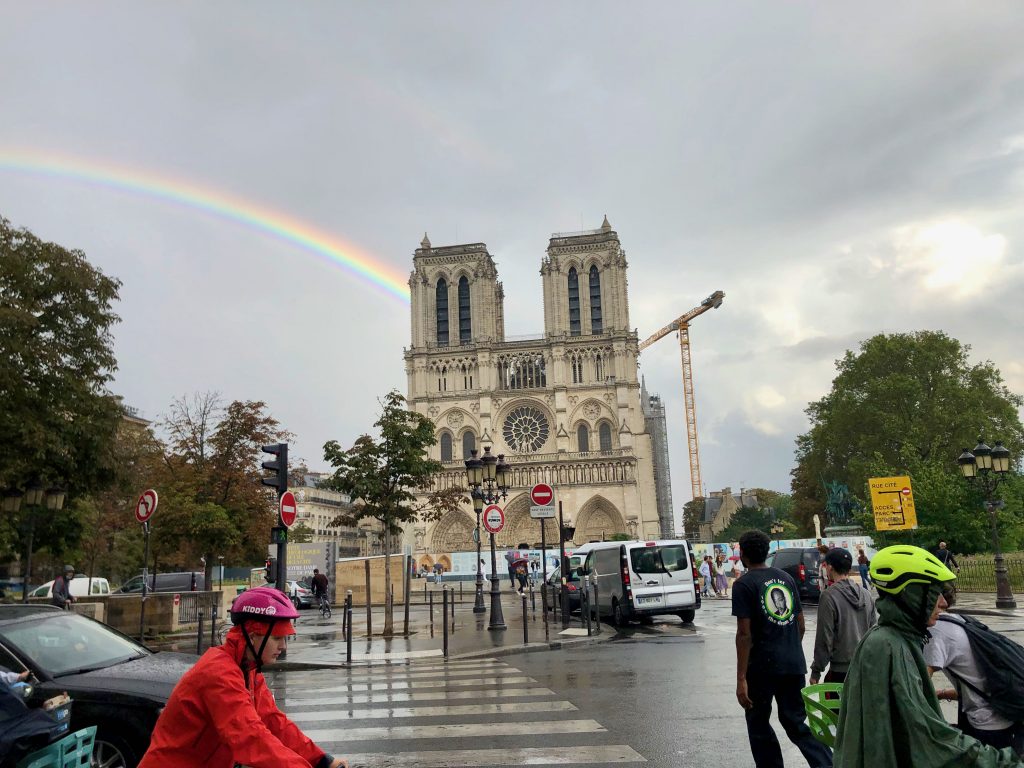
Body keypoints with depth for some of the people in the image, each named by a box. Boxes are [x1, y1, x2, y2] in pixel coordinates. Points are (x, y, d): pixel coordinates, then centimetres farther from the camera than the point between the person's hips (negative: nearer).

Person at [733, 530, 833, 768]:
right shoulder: (786, 578, 10)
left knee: (758, 723, 11)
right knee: (796, 721, 14)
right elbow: (801, 625, 14)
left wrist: (741, 679, -14)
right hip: (794, 664, 6)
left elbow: (744, 634, -15)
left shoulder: (744, 584, -9)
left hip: (762, 666, -5)